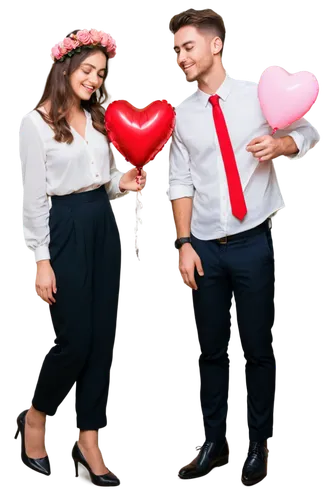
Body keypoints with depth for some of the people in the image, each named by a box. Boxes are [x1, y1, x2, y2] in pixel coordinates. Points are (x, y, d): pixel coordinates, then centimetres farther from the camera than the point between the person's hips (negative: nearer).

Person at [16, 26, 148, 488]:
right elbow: (33, 196, -10)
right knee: (75, 339, -7)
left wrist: (123, 184, -3)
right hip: (64, 229, -6)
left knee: (103, 337, 4)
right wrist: (42, 259, -14)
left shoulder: (97, 119, 13)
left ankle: (88, 440, 13)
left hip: (103, 226, 7)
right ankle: (35, 418, 20)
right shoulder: (36, 121, -6)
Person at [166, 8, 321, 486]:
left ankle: (258, 446, 21)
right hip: (206, 248, 3)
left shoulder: (258, 92, -2)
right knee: (211, 349, 11)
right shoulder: (182, 113, 6)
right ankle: (214, 443, 24)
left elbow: (308, 131, 7)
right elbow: (181, 183, 6)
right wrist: (184, 244, -1)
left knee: (259, 350, 6)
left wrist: (280, 144, -15)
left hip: (254, 243, -2)